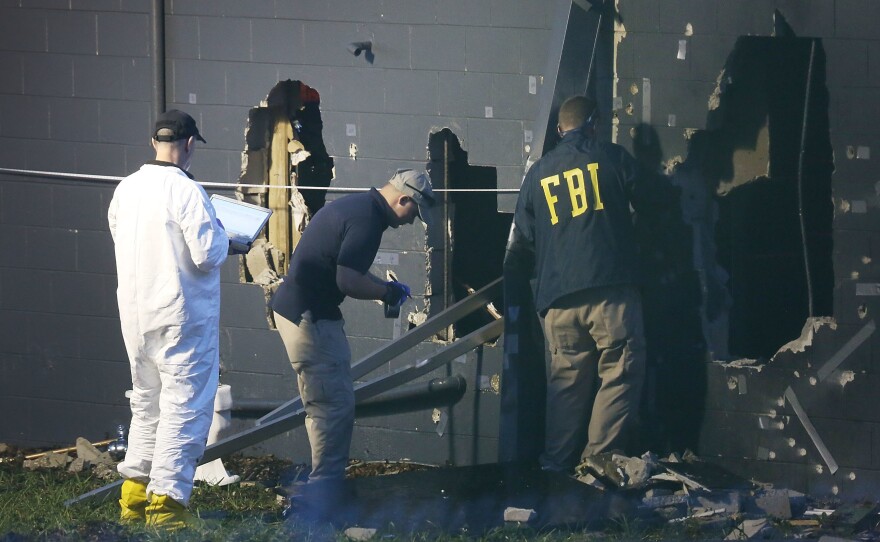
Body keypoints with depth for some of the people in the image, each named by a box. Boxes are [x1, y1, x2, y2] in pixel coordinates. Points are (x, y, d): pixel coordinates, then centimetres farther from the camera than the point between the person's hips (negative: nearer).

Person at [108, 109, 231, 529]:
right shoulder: (186, 192, -17)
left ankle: (134, 492, 21)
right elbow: (207, 255, -20)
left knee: (146, 403, 19)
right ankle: (166, 498, -6)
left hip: (134, 313, 7)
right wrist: (220, 234, 1)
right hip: (182, 316, -7)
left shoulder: (125, 189, 4)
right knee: (184, 407, -1)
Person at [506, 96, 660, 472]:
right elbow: (646, 199, 20)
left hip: (557, 299, 4)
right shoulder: (612, 158, 4)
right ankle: (599, 457, -10)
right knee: (621, 373, -2)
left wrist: (538, 272, 35)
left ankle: (556, 461, 6)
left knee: (567, 378, 10)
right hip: (610, 290, -4)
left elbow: (520, 242, 16)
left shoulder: (538, 173, 14)